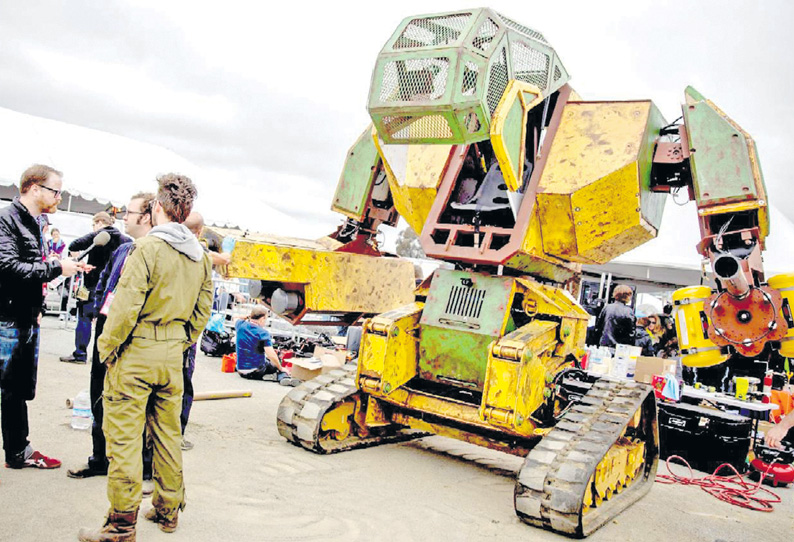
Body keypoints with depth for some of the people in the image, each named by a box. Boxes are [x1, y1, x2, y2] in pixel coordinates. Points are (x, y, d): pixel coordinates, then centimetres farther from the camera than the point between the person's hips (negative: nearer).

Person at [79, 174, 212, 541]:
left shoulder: (147, 247, -14)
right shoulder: (200, 256, 6)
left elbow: (125, 307, -17)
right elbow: (202, 311, 10)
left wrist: (106, 349, -4)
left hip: (136, 351, -7)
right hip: (173, 356, 7)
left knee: (124, 436, 2)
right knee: (167, 434, 16)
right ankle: (168, 510, 27)